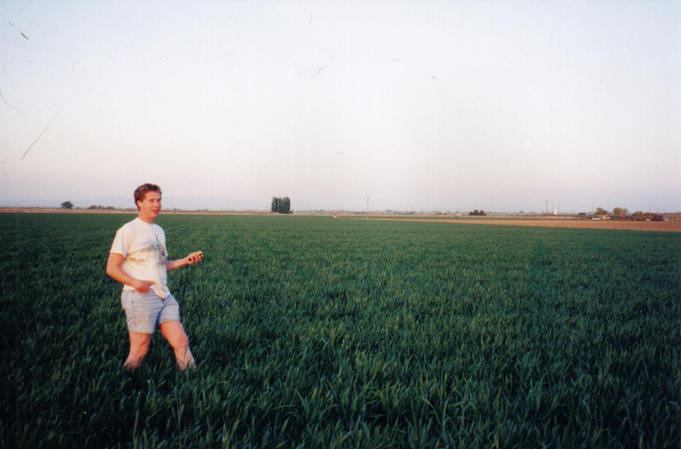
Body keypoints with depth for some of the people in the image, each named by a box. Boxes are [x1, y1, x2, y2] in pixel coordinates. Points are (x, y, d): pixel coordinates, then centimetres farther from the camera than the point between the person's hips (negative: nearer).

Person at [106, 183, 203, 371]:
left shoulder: (159, 231, 19)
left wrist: (186, 260, 9)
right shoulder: (128, 230, -3)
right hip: (140, 297, -6)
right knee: (139, 351, -3)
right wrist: (135, 283, -24)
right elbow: (112, 268, -8)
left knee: (181, 341, 0)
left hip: (164, 297, 6)